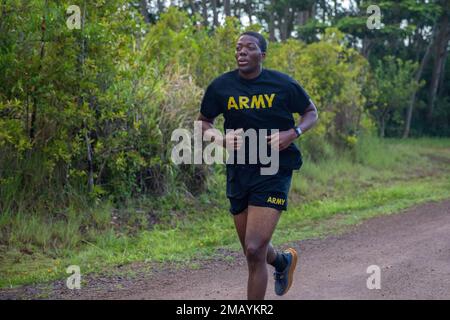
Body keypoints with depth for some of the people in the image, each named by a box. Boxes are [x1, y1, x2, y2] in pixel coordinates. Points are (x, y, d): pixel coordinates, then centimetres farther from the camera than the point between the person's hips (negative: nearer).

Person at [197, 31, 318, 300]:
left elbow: (311, 113, 9)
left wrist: (292, 134, -11)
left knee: (255, 250, -16)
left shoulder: (284, 84, -5)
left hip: (274, 170, -4)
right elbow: (204, 123, 13)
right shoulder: (221, 86, 0)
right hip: (238, 173, 4)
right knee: (254, 251, 17)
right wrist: (220, 139, -9)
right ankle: (284, 261, 53)